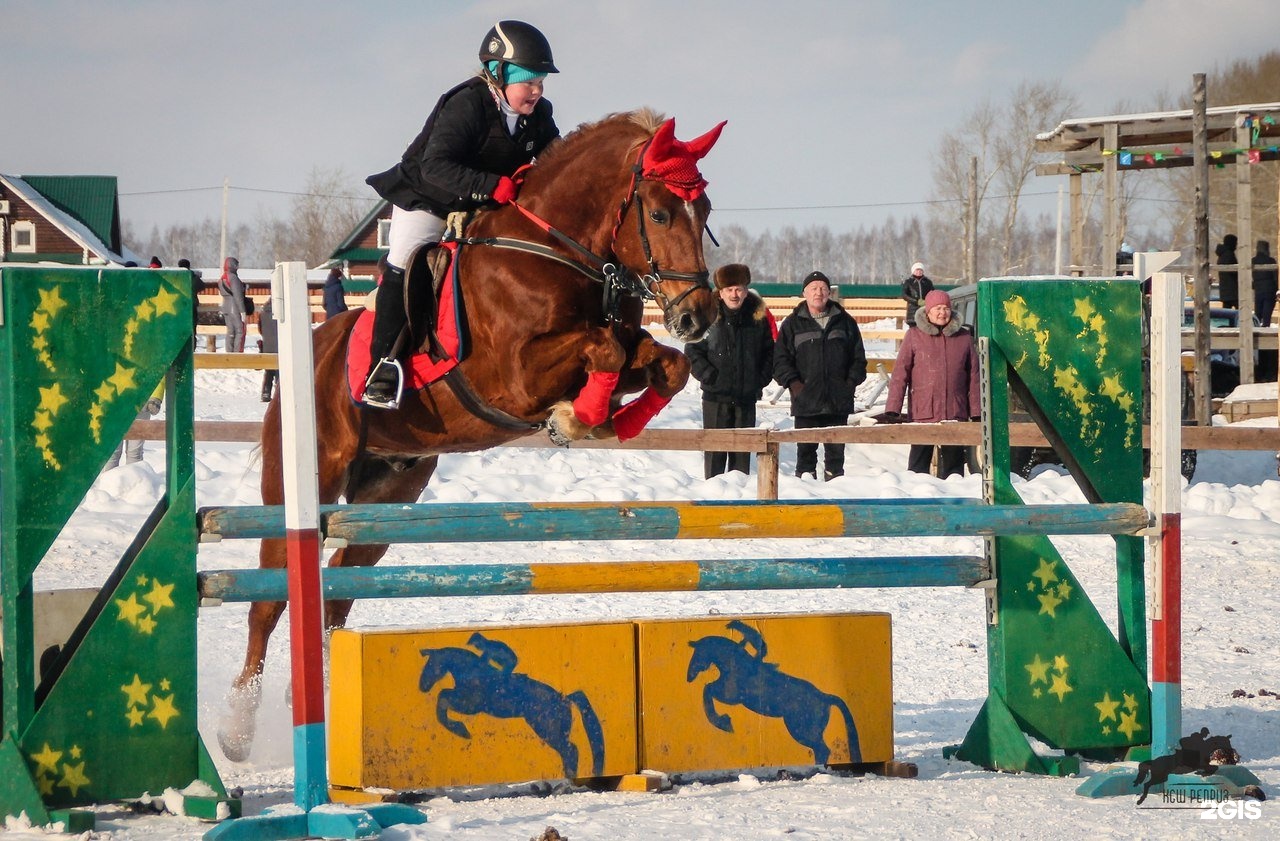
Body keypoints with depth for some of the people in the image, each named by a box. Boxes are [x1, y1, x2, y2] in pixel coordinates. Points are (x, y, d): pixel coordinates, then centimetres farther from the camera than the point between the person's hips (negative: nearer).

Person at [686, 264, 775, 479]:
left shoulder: (758, 317, 5)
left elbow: (769, 351, 15)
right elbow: (692, 350, -1)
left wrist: (762, 379, 5)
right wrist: (708, 376, -10)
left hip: (747, 396, 3)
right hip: (716, 397, -2)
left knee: (742, 450, 8)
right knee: (715, 449, -1)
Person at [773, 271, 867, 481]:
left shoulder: (844, 322, 11)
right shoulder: (793, 324, 6)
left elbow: (858, 356, 13)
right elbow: (780, 359, 3)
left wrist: (852, 381, -1)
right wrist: (793, 382, -10)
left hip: (838, 401, 1)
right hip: (805, 399, -1)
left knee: (836, 451, 6)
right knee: (806, 450, 1)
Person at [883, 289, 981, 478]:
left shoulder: (963, 337, 8)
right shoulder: (914, 337, 1)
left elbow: (973, 376, 9)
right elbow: (900, 374, -2)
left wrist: (976, 412, 6)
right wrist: (892, 409, -10)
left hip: (956, 413, 2)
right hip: (922, 413, -2)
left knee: (954, 466, 8)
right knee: (919, 465, -1)